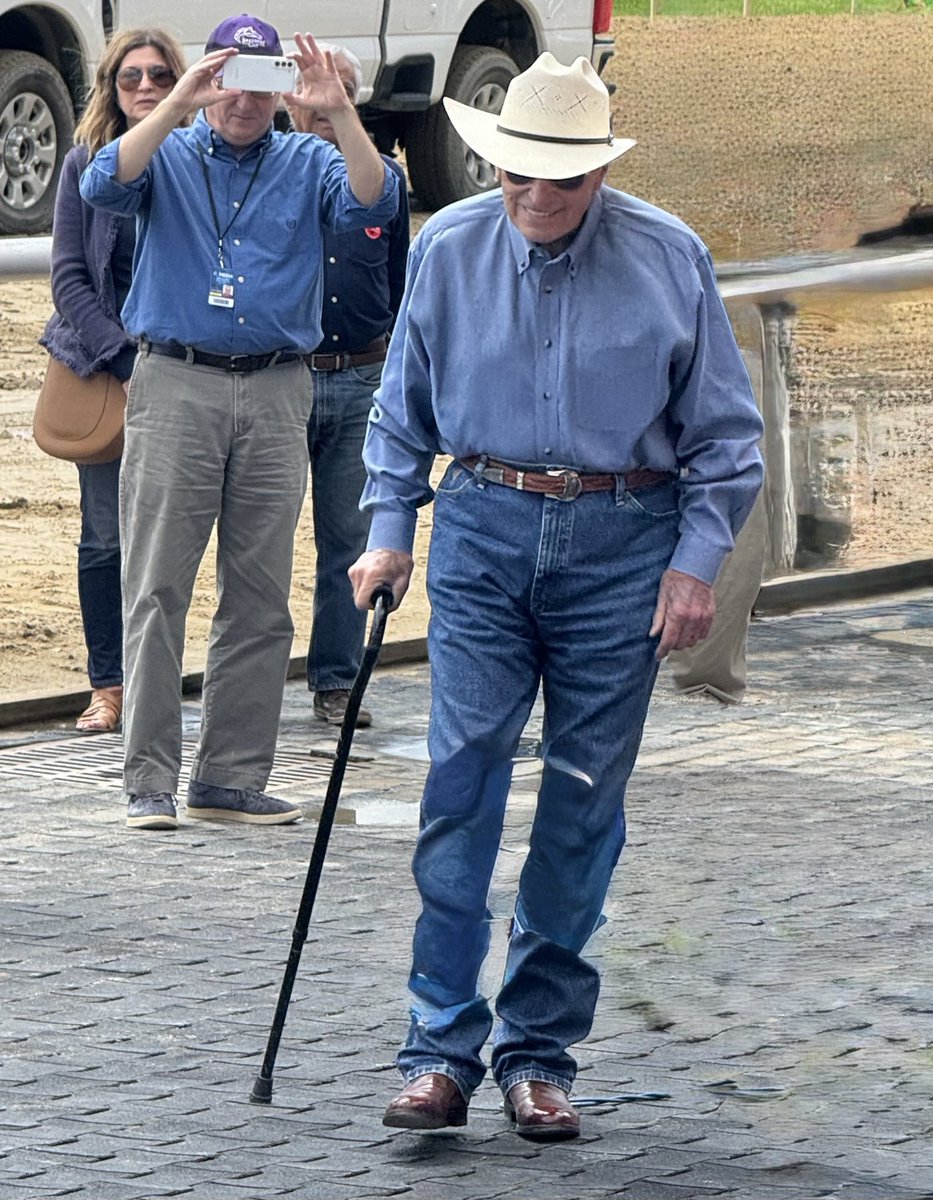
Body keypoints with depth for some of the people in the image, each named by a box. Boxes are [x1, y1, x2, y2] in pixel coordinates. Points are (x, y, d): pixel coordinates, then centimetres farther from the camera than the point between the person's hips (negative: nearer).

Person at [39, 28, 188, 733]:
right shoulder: (88, 164, 2)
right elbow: (70, 276, 0)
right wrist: (122, 358, -11)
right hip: (101, 366, 0)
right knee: (107, 535, 1)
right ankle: (109, 685, 8)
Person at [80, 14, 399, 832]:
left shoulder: (307, 165, 10)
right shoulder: (169, 157, 7)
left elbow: (372, 205, -9)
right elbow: (105, 186, -14)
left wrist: (339, 113, -21)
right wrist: (175, 107, -24)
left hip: (276, 394, 2)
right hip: (175, 386, -2)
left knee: (260, 597, 5)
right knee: (158, 588, -6)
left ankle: (232, 778, 12)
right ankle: (150, 780, -5)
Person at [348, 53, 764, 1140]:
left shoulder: (668, 259, -3)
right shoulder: (448, 250, 2)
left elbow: (724, 433, 4)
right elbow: (402, 409, 15)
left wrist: (696, 561, -3)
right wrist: (388, 531, 6)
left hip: (621, 542, -1)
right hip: (484, 532, 1)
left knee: (583, 803, 2)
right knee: (461, 783, -9)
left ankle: (539, 1052, 11)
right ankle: (441, 1049, -7)